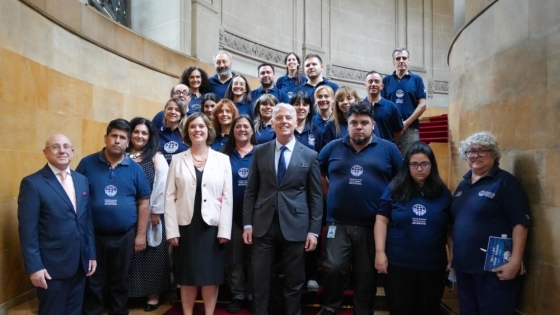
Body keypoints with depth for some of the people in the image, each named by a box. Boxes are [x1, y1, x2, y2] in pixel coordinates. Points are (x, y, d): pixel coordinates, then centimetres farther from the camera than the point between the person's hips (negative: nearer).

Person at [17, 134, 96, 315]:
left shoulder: (82, 180, 8)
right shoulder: (32, 183, -10)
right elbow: (27, 229, -12)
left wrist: (91, 254, 9)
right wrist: (34, 267, -15)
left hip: (80, 263, 5)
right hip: (52, 265, -5)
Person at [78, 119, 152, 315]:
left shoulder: (134, 169, 0)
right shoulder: (87, 163, -3)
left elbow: (143, 203, 1)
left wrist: (141, 234, -2)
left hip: (124, 237, 1)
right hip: (93, 235, -1)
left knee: (120, 282, 16)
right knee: (93, 282, 13)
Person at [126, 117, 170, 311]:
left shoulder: (156, 158, 0)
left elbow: (162, 186, -7)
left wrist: (156, 212, -11)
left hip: (151, 214, -2)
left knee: (152, 254, 6)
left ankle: (153, 295, 18)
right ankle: (130, 293, 24)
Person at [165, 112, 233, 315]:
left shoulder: (223, 160, 3)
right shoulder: (178, 160, 4)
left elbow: (227, 197, 0)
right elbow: (170, 196, 1)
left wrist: (224, 229, -6)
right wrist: (172, 229, -5)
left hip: (212, 226, 0)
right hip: (186, 226, 1)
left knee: (211, 275, 8)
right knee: (187, 276, 10)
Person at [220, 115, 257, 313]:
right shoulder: (224, 155, 6)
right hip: (232, 213, 1)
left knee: (253, 256, 10)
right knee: (234, 256, 9)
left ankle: (253, 294, 24)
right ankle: (237, 295, 23)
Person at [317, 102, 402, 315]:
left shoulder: (388, 149, 2)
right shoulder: (333, 147, 5)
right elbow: (318, 175, 16)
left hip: (373, 225, 0)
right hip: (338, 224, 0)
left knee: (367, 277, 12)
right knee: (333, 269, -5)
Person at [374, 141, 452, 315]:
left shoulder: (443, 192, 4)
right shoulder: (394, 189, -2)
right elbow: (381, 221, -3)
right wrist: (380, 252, -10)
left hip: (433, 266, 2)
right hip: (398, 264, -2)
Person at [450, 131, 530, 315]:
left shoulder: (505, 181, -8)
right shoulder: (463, 184, 11)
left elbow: (520, 223, -14)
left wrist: (515, 261, -20)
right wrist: (453, 256, 14)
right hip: (463, 267, 7)